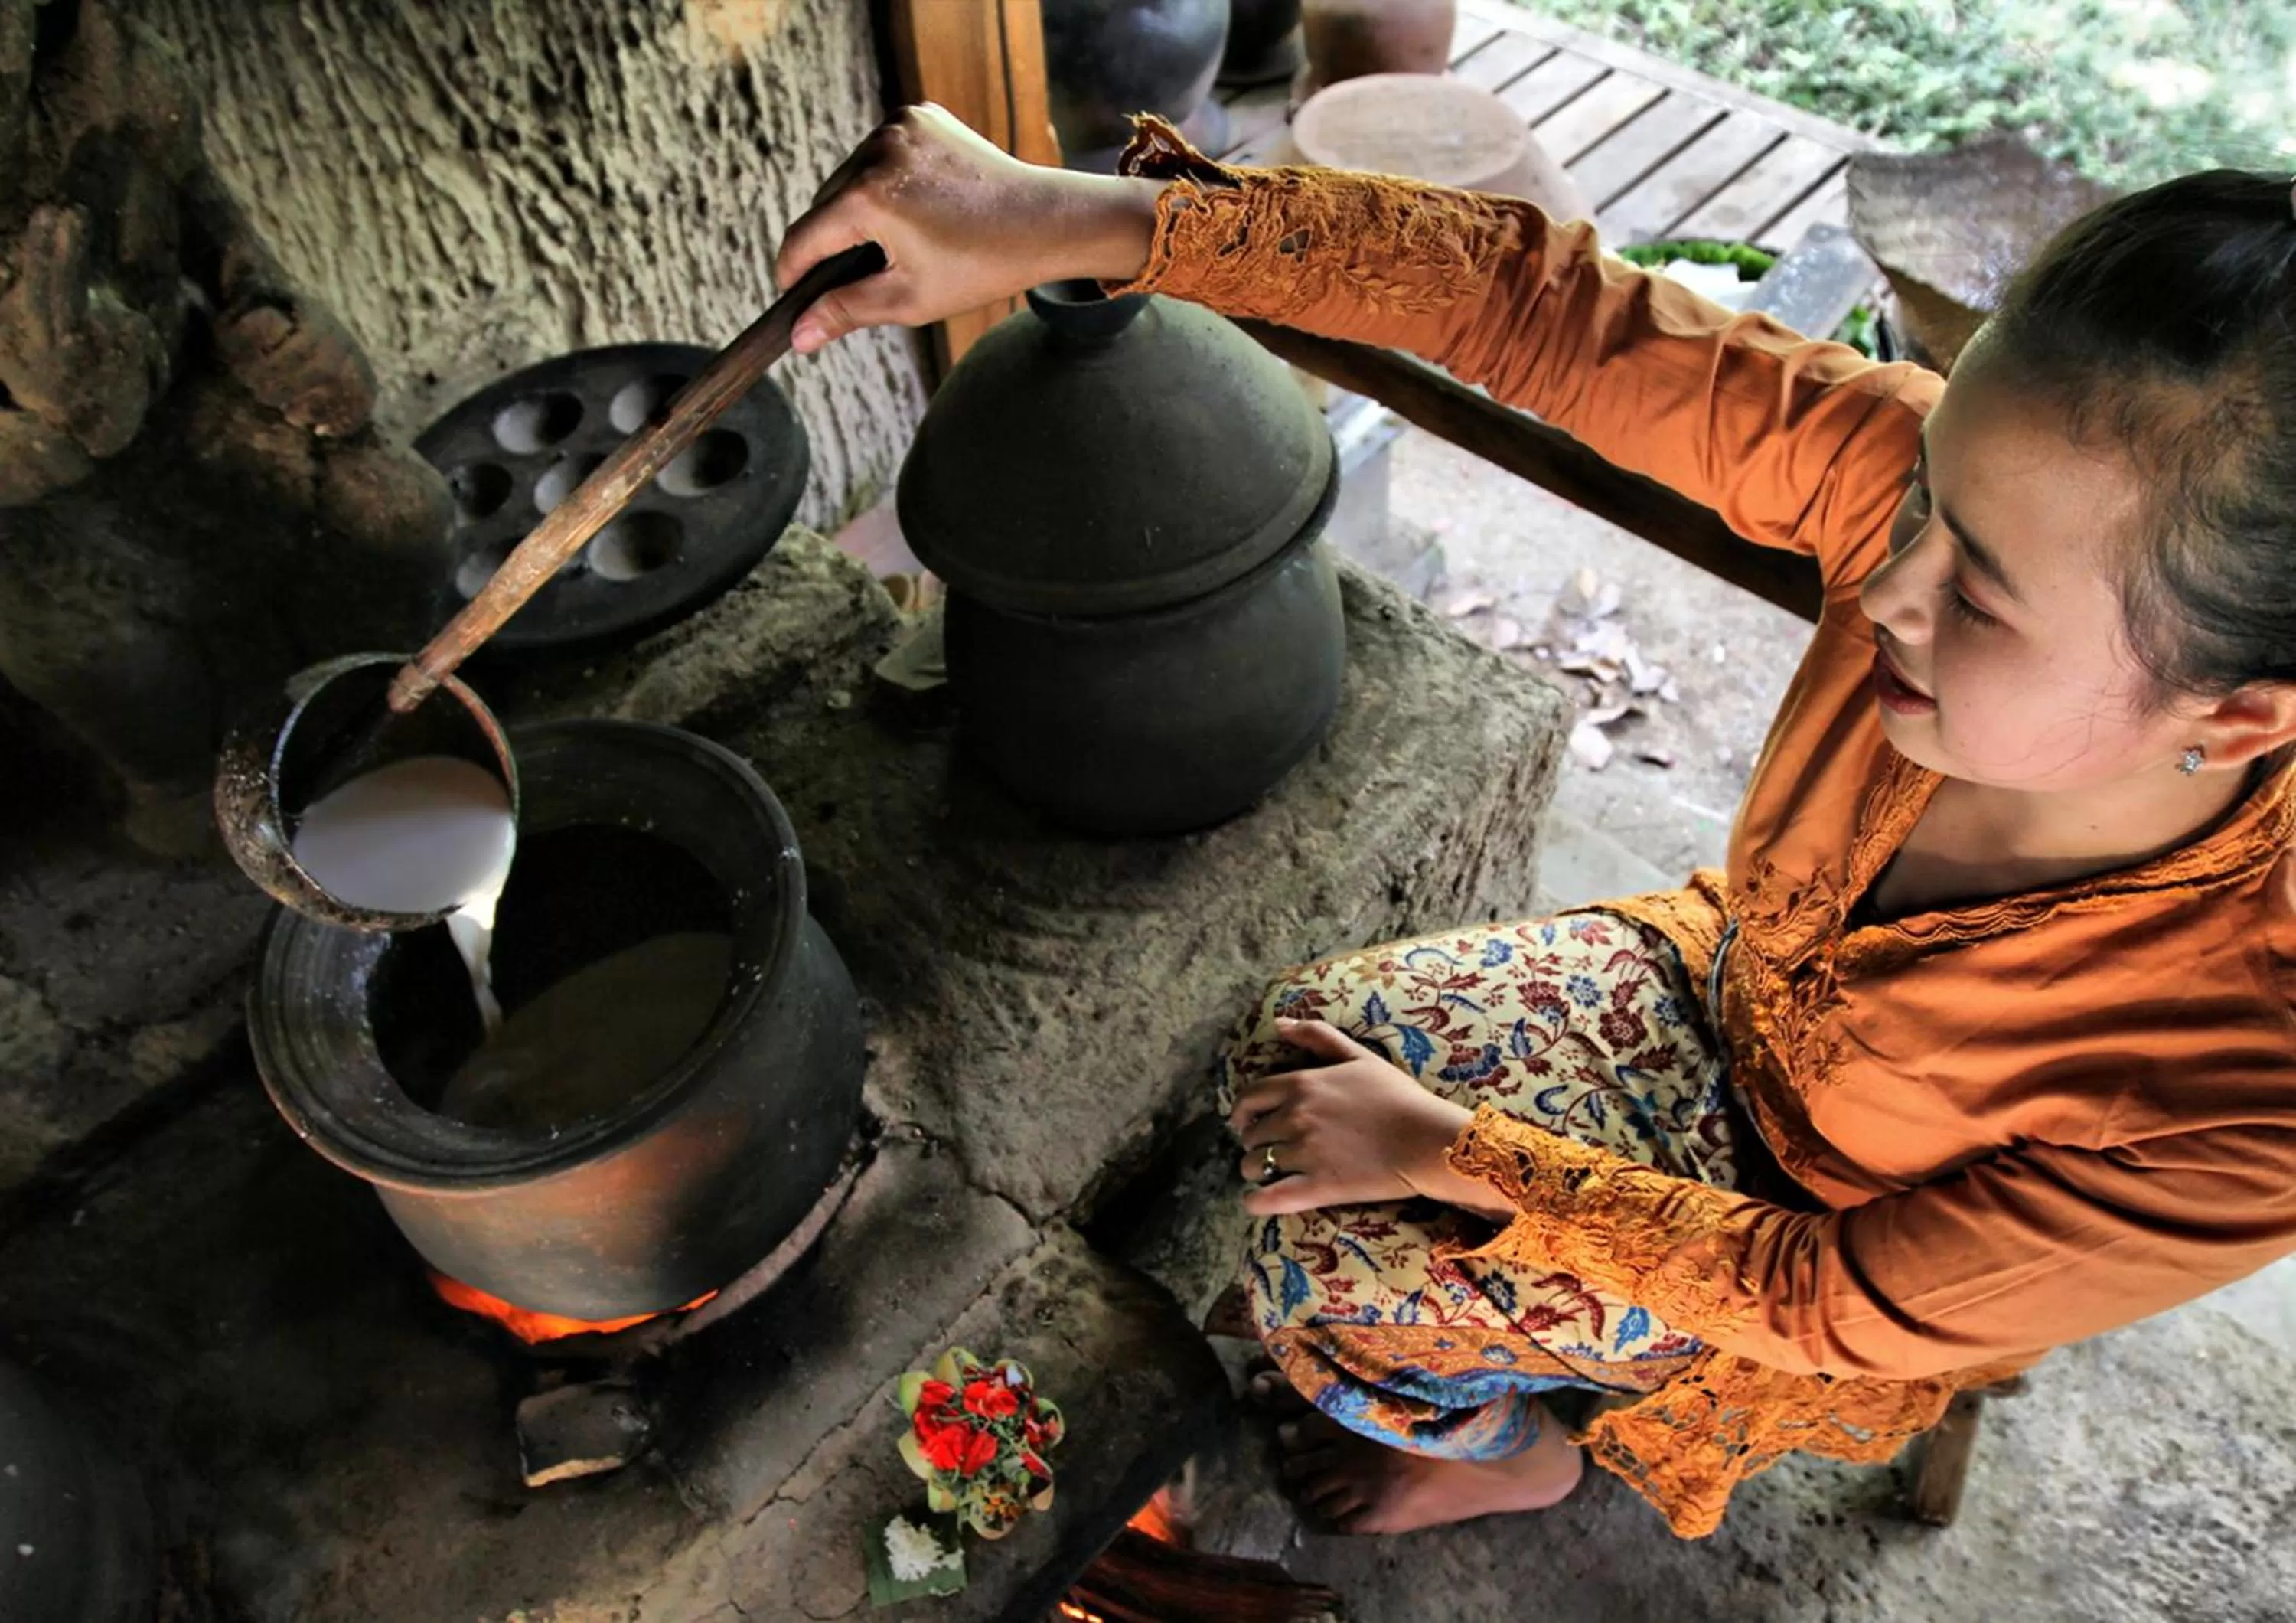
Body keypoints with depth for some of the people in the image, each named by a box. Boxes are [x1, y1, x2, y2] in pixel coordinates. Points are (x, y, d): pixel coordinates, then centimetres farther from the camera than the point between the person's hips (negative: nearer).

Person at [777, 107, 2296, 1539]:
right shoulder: (1973, 489, -34)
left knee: (1327, 1270, -8)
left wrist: (1447, 1150, -22)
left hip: (1831, 1273, -3)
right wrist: (1076, 219, -40)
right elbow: (1555, 307, -34)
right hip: (1722, 980, 4)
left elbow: (1839, 1305, -25)